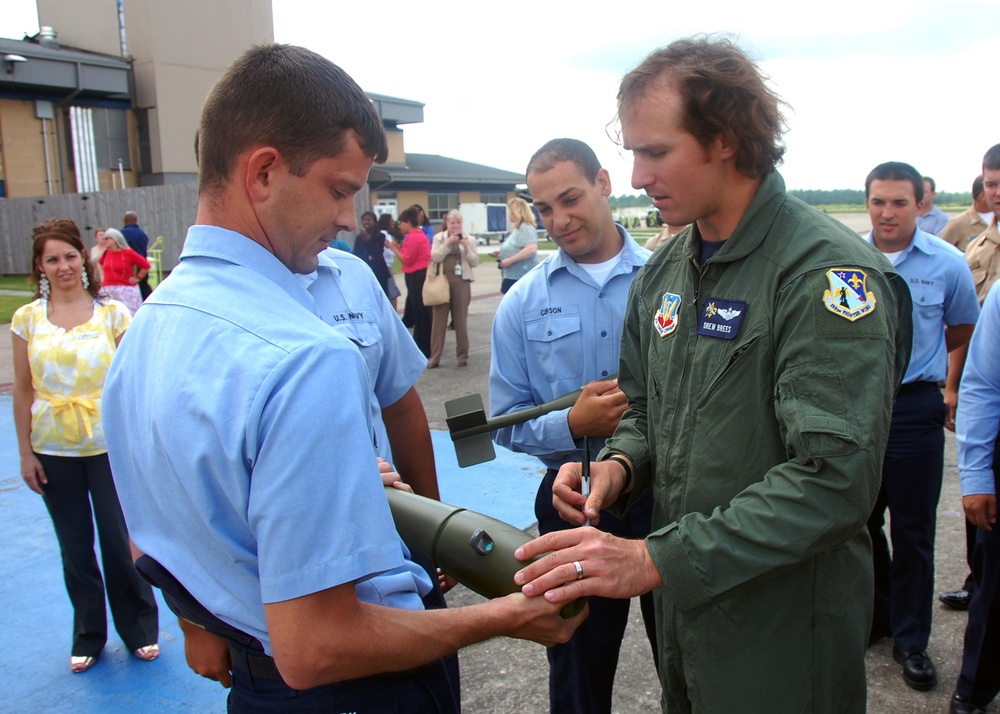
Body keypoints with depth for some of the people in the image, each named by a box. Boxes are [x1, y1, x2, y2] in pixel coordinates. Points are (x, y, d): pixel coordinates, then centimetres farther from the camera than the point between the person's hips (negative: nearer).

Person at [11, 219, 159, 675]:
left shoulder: (112, 313, -2)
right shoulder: (27, 319, 1)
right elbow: (23, 390, 4)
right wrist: (25, 453, 3)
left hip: (108, 445, -2)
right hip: (53, 450, 2)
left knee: (119, 540, 4)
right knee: (75, 546, 12)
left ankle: (140, 629, 23)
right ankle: (88, 636, 29)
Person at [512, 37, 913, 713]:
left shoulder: (828, 273, -20)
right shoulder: (663, 273, 4)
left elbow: (835, 480, -27)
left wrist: (656, 559, -30)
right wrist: (620, 464, -8)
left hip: (784, 632, -6)